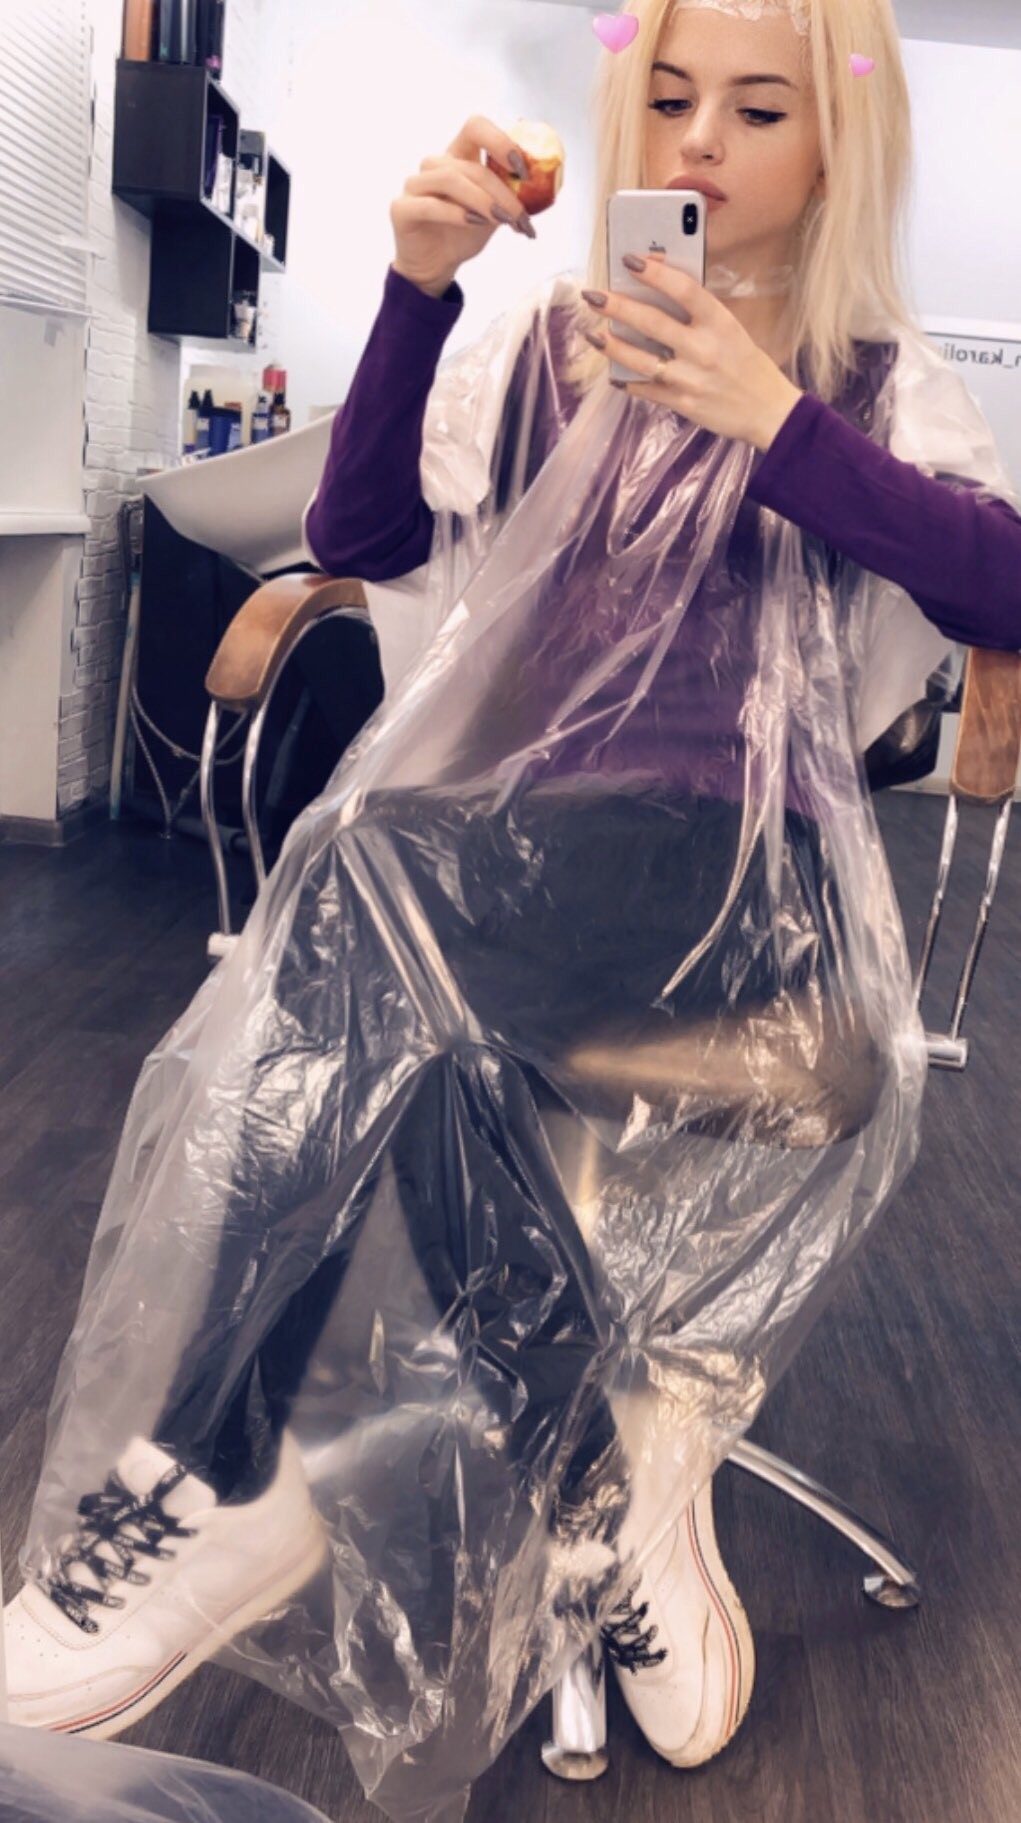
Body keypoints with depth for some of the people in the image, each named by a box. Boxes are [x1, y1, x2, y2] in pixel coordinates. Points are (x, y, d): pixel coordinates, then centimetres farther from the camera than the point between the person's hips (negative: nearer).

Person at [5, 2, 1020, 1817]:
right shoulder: (562, 352, 20)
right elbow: (354, 539, 11)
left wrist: (776, 423, -16)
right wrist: (421, 288, -1)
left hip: (742, 864, -3)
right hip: (518, 846, 4)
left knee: (370, 866, -32)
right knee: (417, 1031, -33)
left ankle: (212, 1475, -24)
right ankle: (609, 1474, -15)